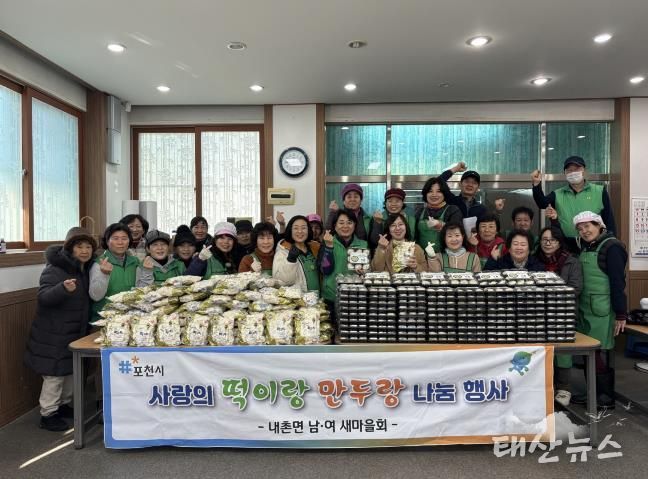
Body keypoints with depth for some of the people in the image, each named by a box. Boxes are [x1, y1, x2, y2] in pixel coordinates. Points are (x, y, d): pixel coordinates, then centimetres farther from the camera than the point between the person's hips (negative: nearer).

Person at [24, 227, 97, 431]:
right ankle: (47, 415, 15)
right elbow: (43, 297, -27)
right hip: (54, 334, -8)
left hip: (76, 332, 8)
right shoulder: (55, 269, -17)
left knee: (72, 370, 17)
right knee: (55, 373, 0)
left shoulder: (85, 269, 6)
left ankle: (63, 405, 34)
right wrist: (64, 288, -44)